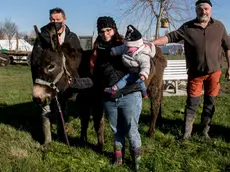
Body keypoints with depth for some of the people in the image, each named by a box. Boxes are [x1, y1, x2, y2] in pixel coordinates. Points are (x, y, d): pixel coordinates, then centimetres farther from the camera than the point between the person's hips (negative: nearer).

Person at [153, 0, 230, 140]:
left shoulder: (219, 26, 1)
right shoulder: (188, 27, -4)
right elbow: (170, 37, -9)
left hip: (214, 72, 2)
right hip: (195, 73, -1)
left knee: (210, 103, 10)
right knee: (192, 103, 3)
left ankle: (205, 131, 23)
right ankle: (187, 133, 12)